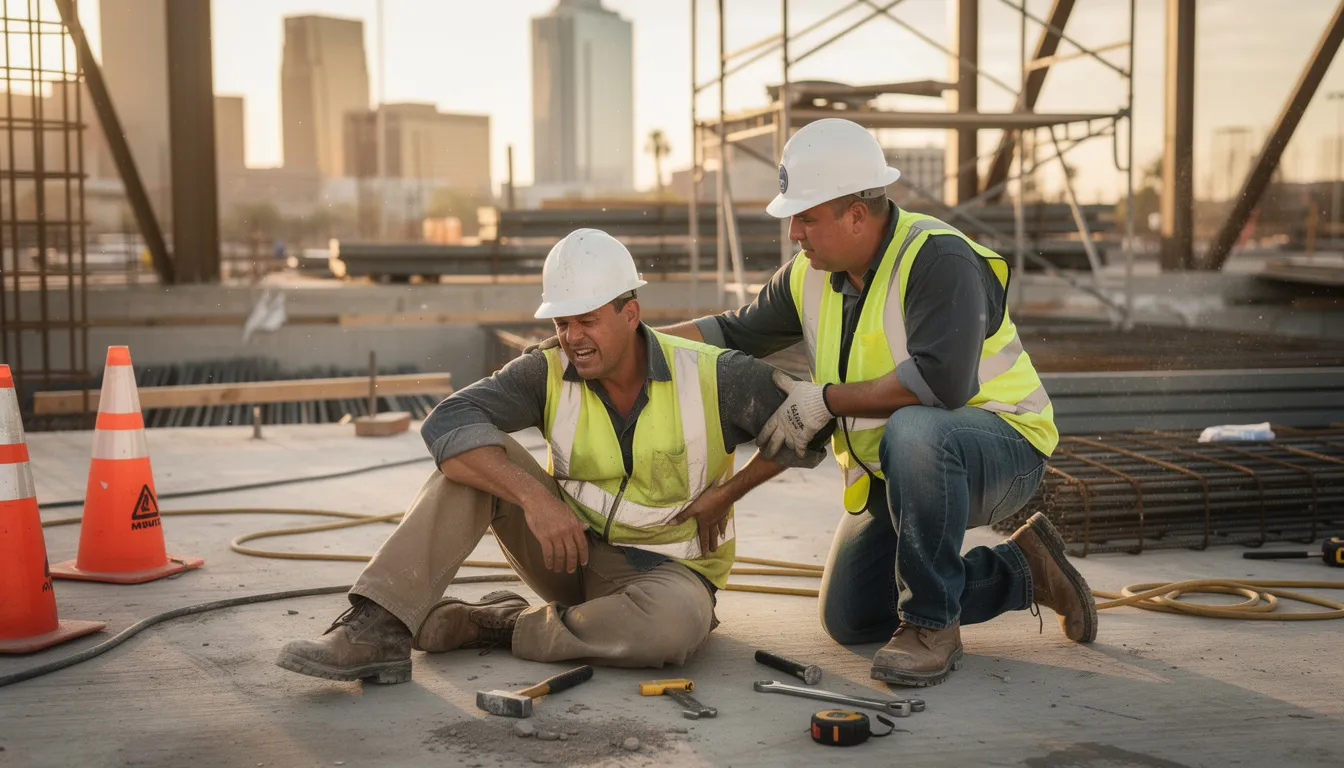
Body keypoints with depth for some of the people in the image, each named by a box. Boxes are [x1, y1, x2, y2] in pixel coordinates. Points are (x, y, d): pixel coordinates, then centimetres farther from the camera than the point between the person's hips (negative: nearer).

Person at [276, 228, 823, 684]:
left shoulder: (711, 376, -17)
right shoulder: (550, 371, -13)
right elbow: (446, 424, -27)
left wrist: (726, 492, -11)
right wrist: (534, 496, -39)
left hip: (667, 570, -2)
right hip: (571, 549, 2)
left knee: (673, 626, -40)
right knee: (475, 452, -21)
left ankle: (493, 624, -19)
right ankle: (378, 628, -29)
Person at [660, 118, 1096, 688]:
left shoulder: (938, 257, -24)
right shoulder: (811, 275, 1)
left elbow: (940, 381, -37)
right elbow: (735, 334, 11)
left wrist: (826, 401, -27)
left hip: (1000, 446, -8)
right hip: (897, 470, 9)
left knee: (912, 432, -42)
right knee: (849, 622, 6)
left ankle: (932, 624, -23)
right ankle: (1022, 572, 19)